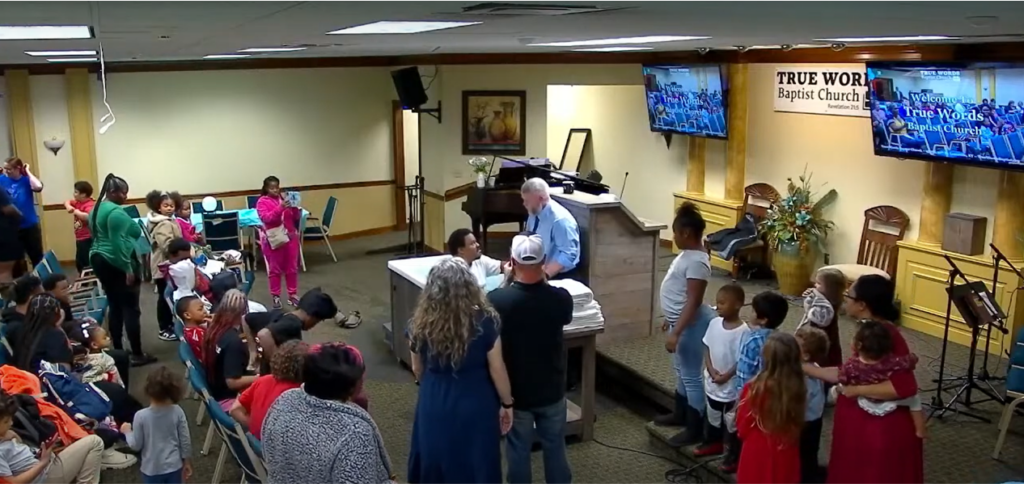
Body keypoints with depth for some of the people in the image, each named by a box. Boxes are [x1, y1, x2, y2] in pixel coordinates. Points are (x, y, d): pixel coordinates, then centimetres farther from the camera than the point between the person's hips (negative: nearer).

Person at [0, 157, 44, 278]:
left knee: (37, 257, 7)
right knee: (15, 258, 14)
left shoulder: (26, 180, -7)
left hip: (30, 226, -2)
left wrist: (27, 171, -18)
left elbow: (38, 187, -29)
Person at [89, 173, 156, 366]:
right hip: (116, 263, -10)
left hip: (99, 260, 10)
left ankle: (118, 351, 16)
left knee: (114, 306, 13)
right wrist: (128, 269, -21)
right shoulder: (116, 212, -17)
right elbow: (118, 242, -22)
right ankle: (137, 354, -4)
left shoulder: (96, 209, 14)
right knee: (130, 308, -5)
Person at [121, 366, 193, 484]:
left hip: (152, 469, -2)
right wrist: (187, 461, 10)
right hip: (174, 467, 2)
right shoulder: (177, 412, -11)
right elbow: (185, 440, -4)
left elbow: (136, 445, -8)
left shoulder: (141, 416, -17)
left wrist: (127, 431, 12)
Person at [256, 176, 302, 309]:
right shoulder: (262, 202, -4)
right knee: (275, 269, 4)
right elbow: (266, 218, -19)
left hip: (290, 237, 4)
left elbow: (296, 217, 7)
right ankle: (276, 296, 13)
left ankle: (293, 295, 19)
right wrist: (280, 208, -28)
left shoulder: (285, 198, 7)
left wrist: (295, 208, -13)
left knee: (292, 268, 10)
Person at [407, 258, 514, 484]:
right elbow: (496, 369, -10)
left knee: (436, 464, 19)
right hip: (476, 404, -2)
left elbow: (418, 370, 4)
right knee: (477, 466, 15)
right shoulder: (484, 321, -18)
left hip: (434, 404, 2)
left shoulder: (422, 323, -10)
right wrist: (507, 403, 5)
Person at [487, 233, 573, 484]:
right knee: (555, 447, 19)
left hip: (515, 391, -1)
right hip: (551, 390, 1)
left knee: (518, 451, 16)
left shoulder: (496, 299, -23)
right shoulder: (560, 298, -18)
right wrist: (543, 282, 9)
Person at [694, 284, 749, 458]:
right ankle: (713, 442, 43)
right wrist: (711, 369, -7)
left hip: (731, 385, -6)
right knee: (713, 415, 23)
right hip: (712, 381, 6)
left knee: (732, 420, 8)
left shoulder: (742, 331, -22)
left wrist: (725, 376, -17)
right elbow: (707, 347, 4)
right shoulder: (714, 323, -3)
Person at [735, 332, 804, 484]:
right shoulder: (798, 388, -12)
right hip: (786, 456, 3)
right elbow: (798, 424, 4)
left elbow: (742, 427, -9)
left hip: (758, 457, -3)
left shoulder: (755, 389, -22)